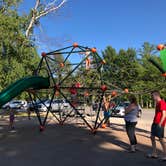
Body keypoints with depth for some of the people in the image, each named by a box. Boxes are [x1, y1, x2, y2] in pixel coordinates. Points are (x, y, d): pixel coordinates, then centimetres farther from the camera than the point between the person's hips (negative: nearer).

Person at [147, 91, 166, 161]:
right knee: (152, 137, 12)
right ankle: (154, 154, 21)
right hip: (155, 123, 10)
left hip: (159, 124, -10)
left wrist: (160, 123, -22)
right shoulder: (157, 103, 14)